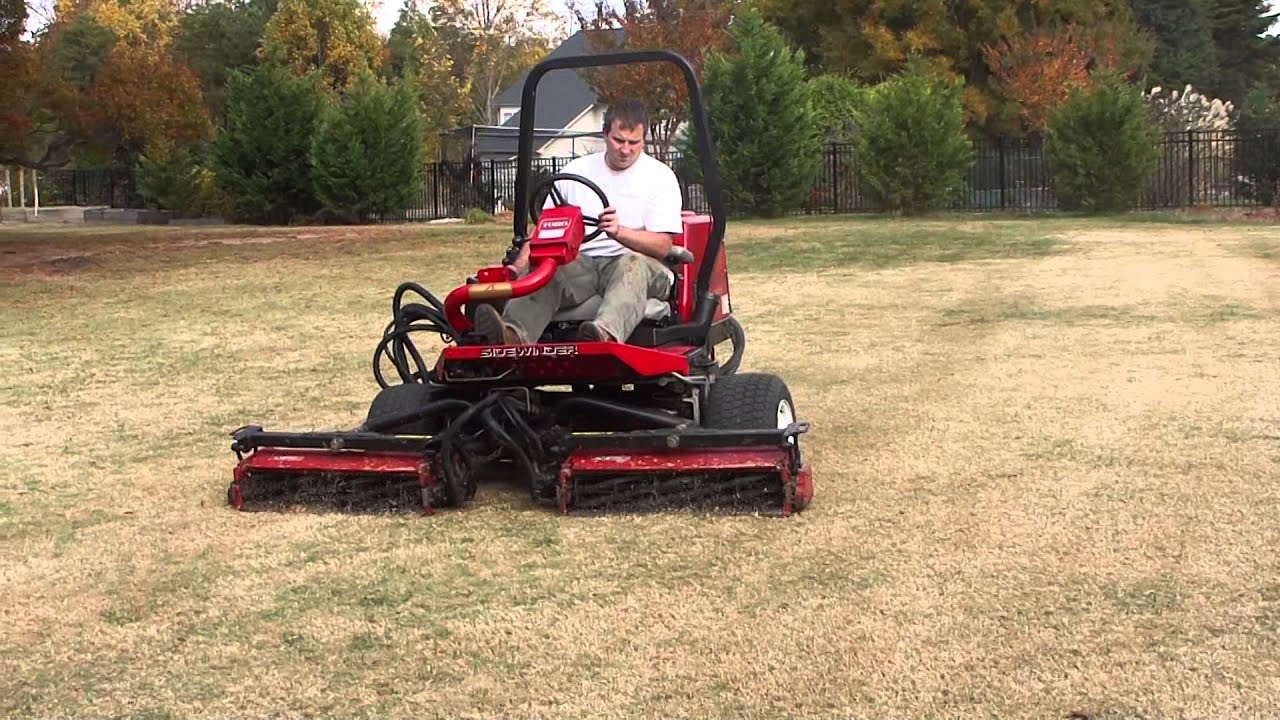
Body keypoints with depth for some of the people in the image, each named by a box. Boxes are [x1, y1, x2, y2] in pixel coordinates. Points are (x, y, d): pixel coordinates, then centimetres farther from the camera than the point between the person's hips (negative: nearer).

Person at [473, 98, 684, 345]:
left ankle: (607, 334, -68)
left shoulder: (660, 176, 6)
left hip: (636, 261, -3)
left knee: (633, 265, -38)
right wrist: (517, 267, -8)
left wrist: (619, 232, -24)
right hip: (581, 262, 3)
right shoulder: (576, 171, 15)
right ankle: (514, 333, -58)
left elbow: (662, 246, -5)